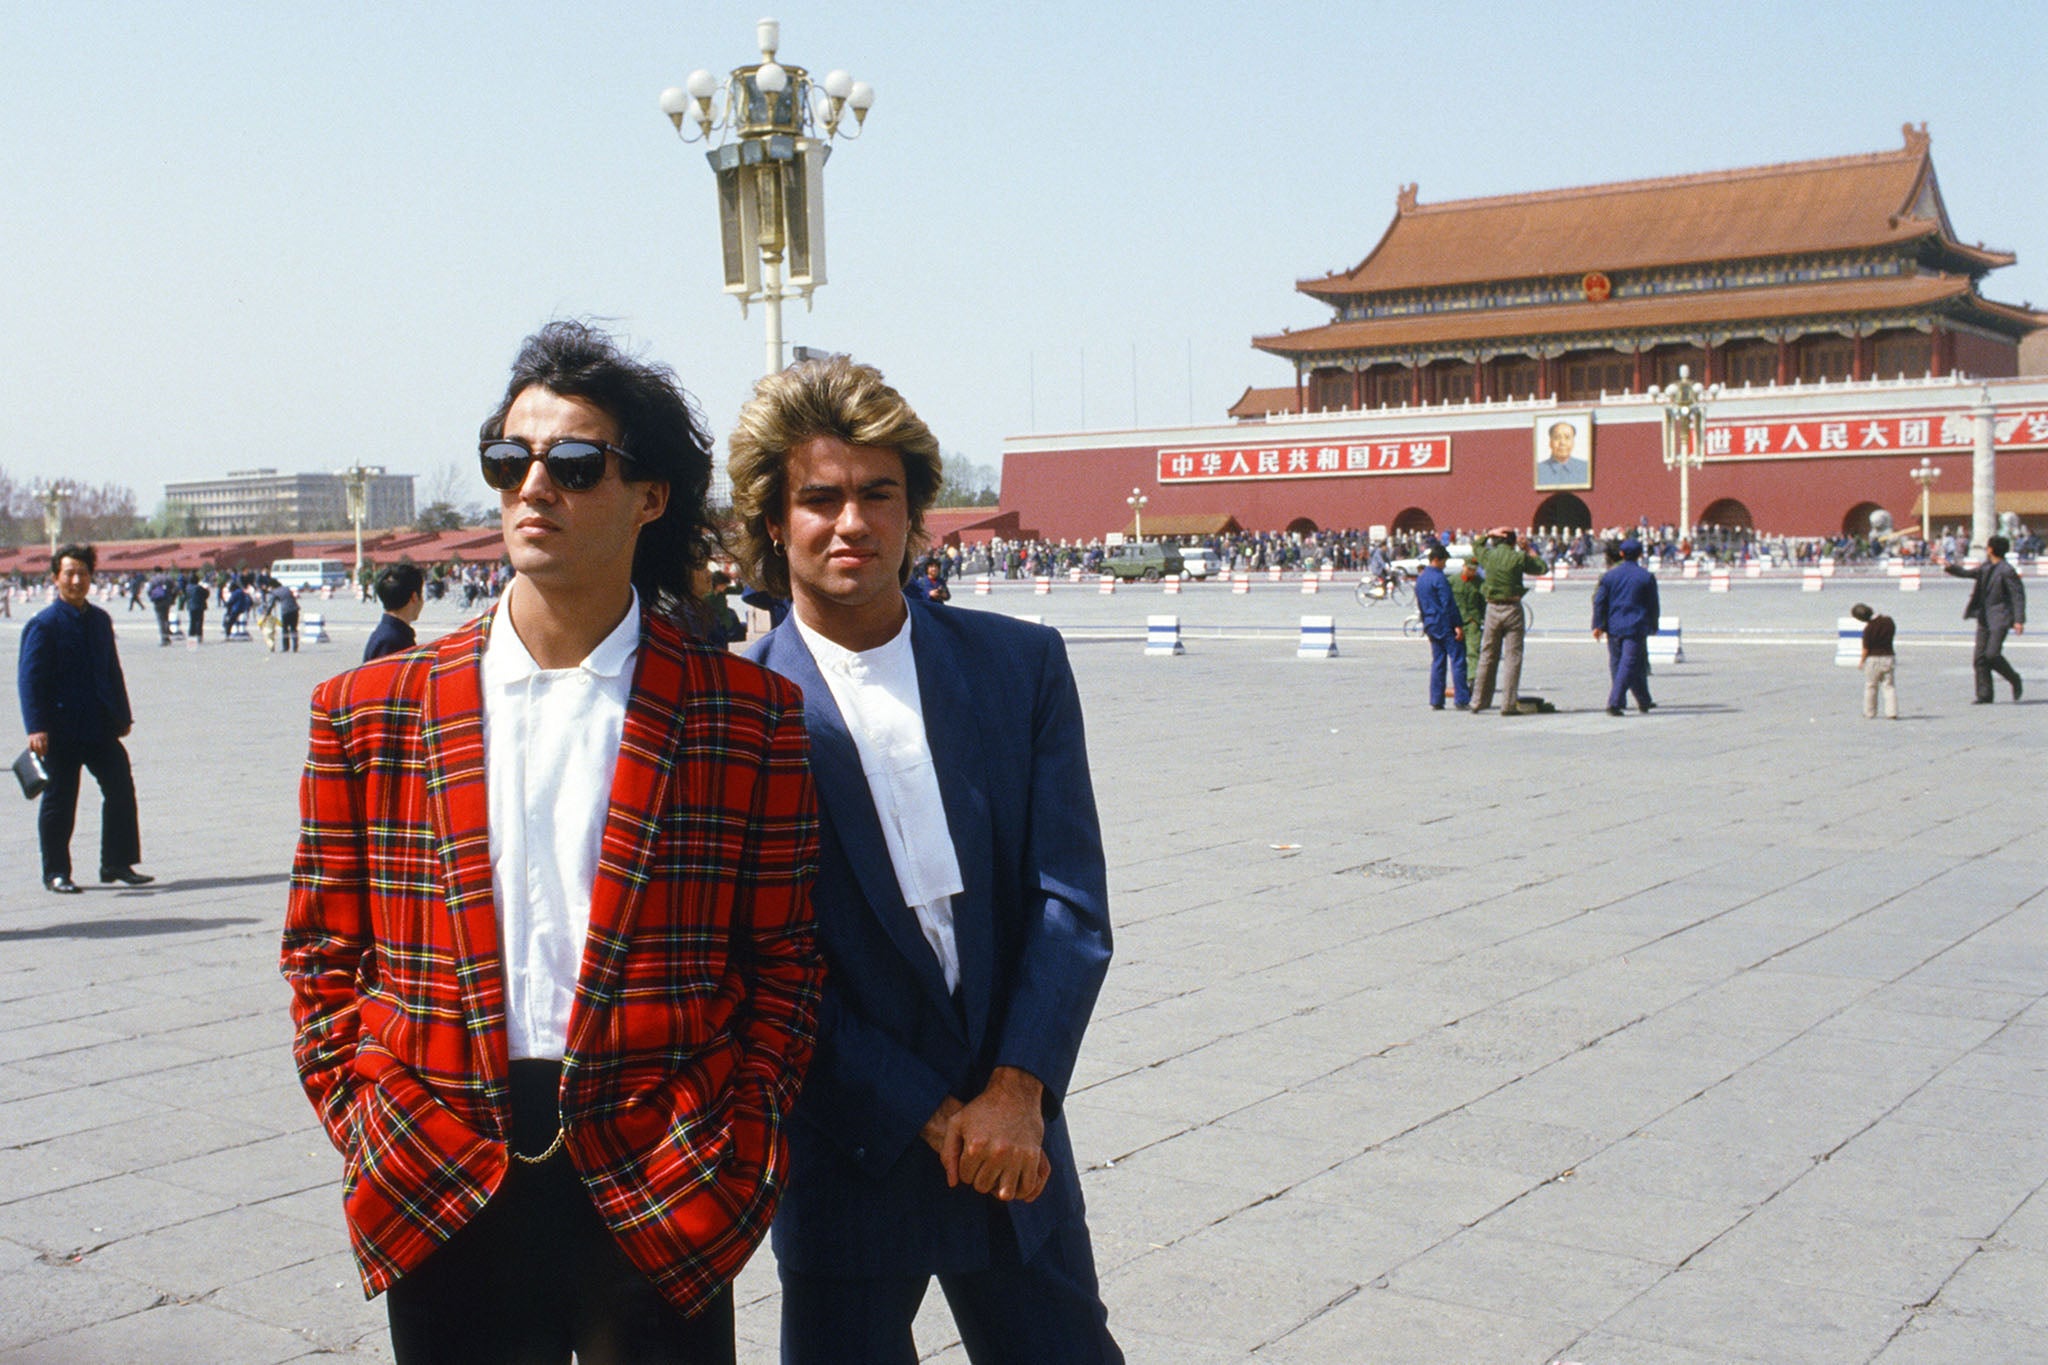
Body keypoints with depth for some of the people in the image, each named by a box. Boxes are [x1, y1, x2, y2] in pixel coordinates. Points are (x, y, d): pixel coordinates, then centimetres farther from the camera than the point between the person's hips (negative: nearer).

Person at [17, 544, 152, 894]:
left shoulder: (100, 620, 12)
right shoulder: (43, 624, -7)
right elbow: (30, 678, -11)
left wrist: (122, 715, 18)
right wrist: (37, 728, -18)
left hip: (101, 727, 6)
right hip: (61, 730, -5)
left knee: (121, 789, 2)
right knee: (59, 801, 3)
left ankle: (117, 863, 12)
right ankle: (56, 872, 14)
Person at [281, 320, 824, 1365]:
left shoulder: (746, 716, -1)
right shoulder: (370, 710, 5)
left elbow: (784, 962, 3)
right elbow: (322, 952, 9)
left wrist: (733, 1151, -5)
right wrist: (368, 1133, 0)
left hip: (660, 1200, -1)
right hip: (439, 1196, 2)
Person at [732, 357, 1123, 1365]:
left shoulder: (1023, 665, 1)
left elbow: (1072, 901, -1)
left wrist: (1015, 1093, -12)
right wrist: (927, 1115, -11)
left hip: (1012, 1134, 3)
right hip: (843, 1157, -2)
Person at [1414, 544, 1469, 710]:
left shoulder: (1420, 578, 13)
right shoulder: (1438, 578, -14)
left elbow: (1419, 604, 20)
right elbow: (1449, 604, -18)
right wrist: (1458, 625, -18)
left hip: (1431, 626, 9)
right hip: (1445, 625, -9)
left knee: (1437, 662, 11)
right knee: (1457, 660, -5)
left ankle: (1435, 701, 8)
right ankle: (1462, 700, -8)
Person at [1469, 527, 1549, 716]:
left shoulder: (1488, 556, 0)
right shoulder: (1519, 558, -9)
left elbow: (1476, 547, 24)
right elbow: (1543, 568, 5)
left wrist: (1488, 534, 19)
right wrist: (1529, 552, 15)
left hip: (1492, 609, 4)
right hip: (1512, 608, -3)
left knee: (1487, 656, 12)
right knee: (1512, 657, 0)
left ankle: (1478, 703, 16)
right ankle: (1508, 704, -5)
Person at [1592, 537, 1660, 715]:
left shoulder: (1609, 575, 6)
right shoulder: (1647, 577, 1)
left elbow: (1599, 601, 2)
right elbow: (1653, 605, 6)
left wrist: (1598, 625, 3)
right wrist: (1653, 627, 17)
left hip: (1614, 627, 3)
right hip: (1636, 627, -3)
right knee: (1629, 665, -6)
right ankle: (1614, 703, -19)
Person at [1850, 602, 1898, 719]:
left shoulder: (1868, 628, -18)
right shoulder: (1889, 621, -5)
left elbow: (1866, 648, -12)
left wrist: (1861, 661, 2)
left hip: (1873, 658, -4)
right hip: (1888, 657, 4)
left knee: (1871, 687, 9)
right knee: (1889, 686, 6)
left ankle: (1870, 713, 15)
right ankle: (1892, 712, -1)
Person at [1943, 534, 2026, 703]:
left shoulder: (2007, 571, -12)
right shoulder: (1986, 567, 11)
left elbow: (2018, 595, -13)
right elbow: (1968, 573, 28)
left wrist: (2019, 620, -19)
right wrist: (1950, 568, 13)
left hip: (1999, 619, -8)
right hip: (1984, 618, 8)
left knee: (1992, 654, -16)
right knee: (1979, 657, 2)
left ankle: (2015, 680, 10)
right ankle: (1984, 695, 6)